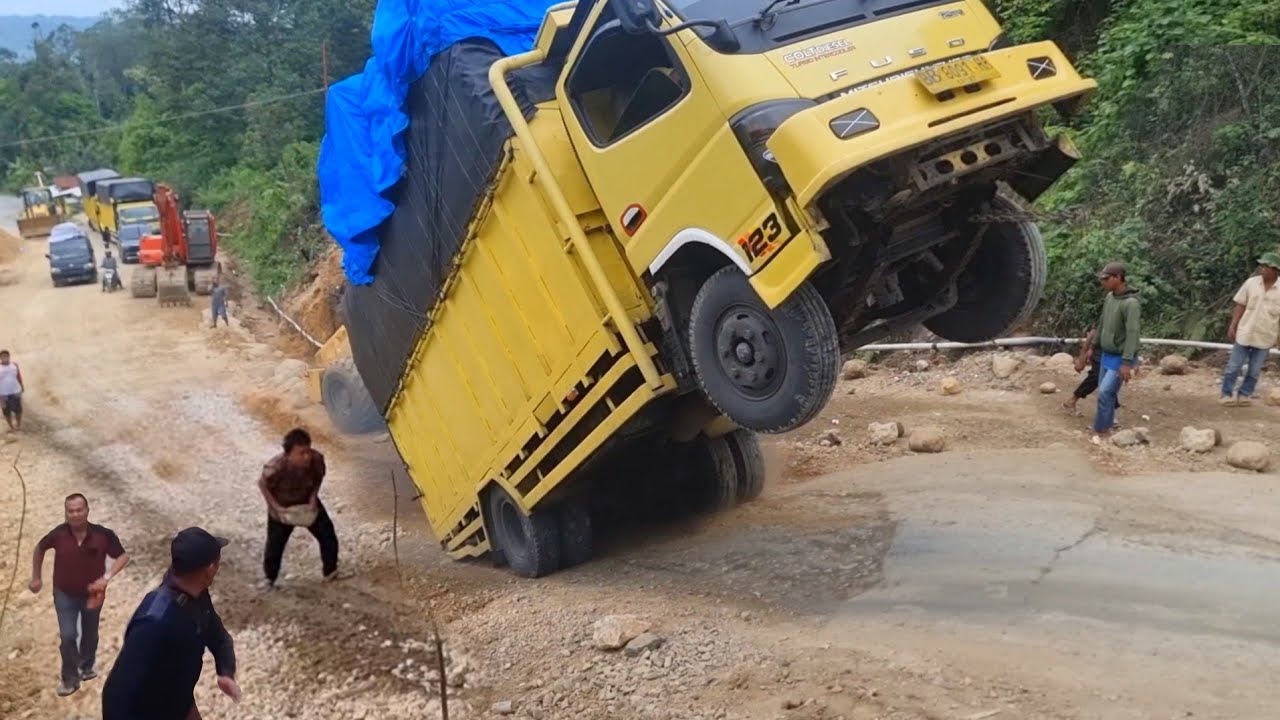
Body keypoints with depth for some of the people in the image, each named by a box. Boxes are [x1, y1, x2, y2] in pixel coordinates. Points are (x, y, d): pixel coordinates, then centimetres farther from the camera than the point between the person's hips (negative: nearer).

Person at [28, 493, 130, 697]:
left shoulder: (102, 535, -24)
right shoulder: (58, 534, -21)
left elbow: (123, 556, -12)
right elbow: (40, 548, 2)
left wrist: (106, 577, -26)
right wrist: (36, 578, 6)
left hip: (92, 594, 1)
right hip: (65, 594, -1)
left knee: (90, 634, 20)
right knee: (67, 636, -7)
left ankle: (87, 667, 45)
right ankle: (70, 679, 11)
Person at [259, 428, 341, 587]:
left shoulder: (316, 459, -30)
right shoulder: (276, 467, -38)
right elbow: (262, 484, -17)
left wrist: (313, 497, -17)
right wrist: (275, 506, -22)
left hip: (308, 503, 3)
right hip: (282, 508, -3)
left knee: (328, 536, 5)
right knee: (275, 545, 10)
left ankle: (330, 572, 26)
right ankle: (270, 579, 36)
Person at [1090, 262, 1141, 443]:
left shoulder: (1131, 303, -23)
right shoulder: (1109, 297, 3)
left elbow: (1132, 333, -26)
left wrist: (1127, 363, -28)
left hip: (1120, 358, -8)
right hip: (1107, 355, 8)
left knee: (1105, 392, -12)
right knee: (1106, 392, 14)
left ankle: (1100, 431, -2)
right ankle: (1108, 424, 28)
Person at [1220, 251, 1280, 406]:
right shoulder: (1251, 283, -4)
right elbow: (1240, 306, 1)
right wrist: (1232, 326, -3)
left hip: (1265, 337, 0)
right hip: (1244, 333, 0)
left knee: (1255, 371, 8)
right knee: (1234, 367, 3)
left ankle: (1244, 394, 21)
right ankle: (1227, 394, 14)